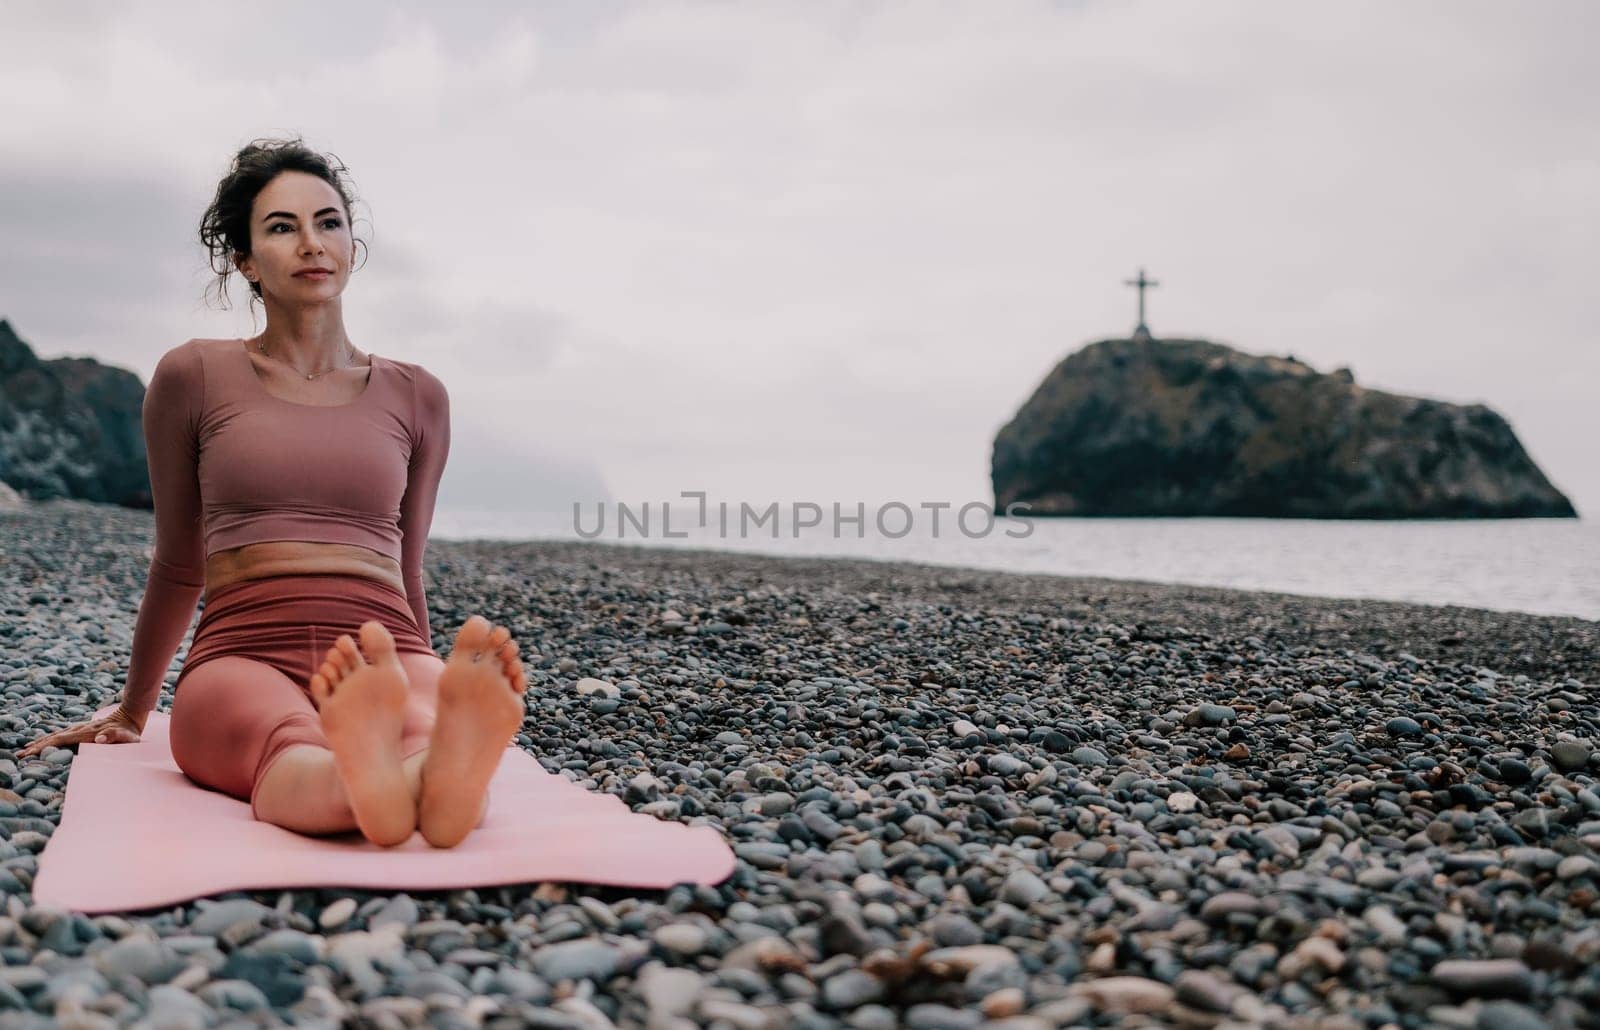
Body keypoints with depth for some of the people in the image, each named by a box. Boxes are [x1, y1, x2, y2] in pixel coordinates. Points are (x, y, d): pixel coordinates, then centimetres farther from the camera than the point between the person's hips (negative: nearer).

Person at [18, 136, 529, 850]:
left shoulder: (415, 396, 17)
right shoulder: (194, 377, 12)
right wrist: (130, 713, 30)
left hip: (388, 653, 1)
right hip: (243, 657, -1)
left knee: (434, 730, -38)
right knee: (297, 756, -40)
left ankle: (443, 783, -69)